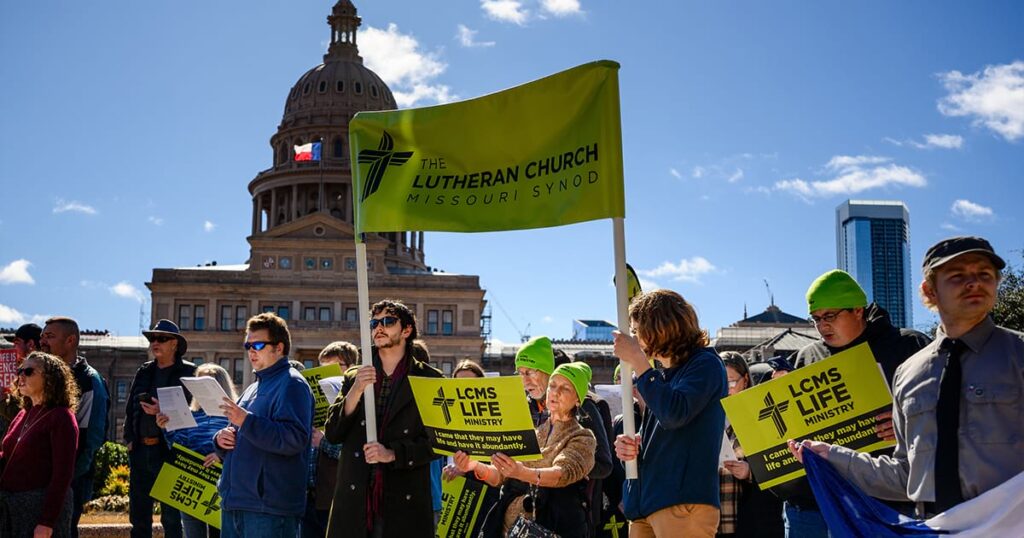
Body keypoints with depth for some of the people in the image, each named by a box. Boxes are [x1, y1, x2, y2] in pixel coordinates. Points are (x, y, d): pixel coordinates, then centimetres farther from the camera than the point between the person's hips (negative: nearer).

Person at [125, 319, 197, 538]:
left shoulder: (188, 372, -1)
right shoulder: (143, 372, 16)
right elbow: (130, 408, 18)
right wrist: (129, 438, 7)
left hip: (170, 450, -6)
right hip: (140, 449, 6)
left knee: (171, 516, -2)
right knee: (138, 515, 10)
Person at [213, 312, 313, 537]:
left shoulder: (291, 384, -6)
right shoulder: (253, 389, 22)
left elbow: (294, 439, -20)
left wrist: (246, 421, -23)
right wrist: (221, 439, 4)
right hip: (234, 502, 9)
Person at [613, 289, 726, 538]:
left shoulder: (705, 364, -2)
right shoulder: (662, 375, 21)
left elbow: (673, 414, -19)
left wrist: (636, 359, -12)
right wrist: (630, 445, 4)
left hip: (684, 503, -8)